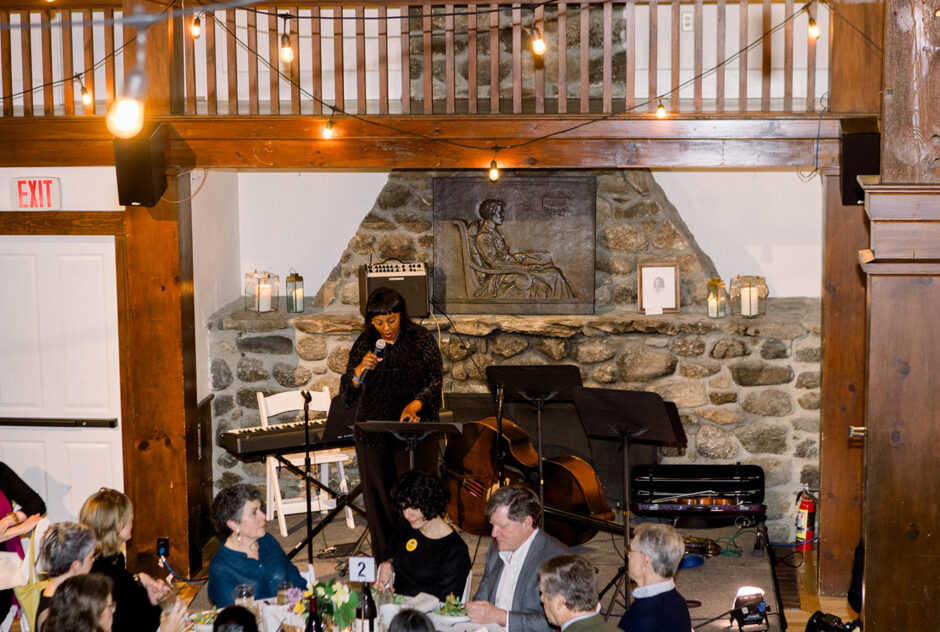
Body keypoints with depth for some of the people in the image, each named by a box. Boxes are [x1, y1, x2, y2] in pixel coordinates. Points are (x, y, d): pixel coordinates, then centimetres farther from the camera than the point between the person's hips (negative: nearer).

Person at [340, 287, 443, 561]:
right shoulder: (364, 344, 6)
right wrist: (360, 370, -13)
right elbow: (347, 394, 6)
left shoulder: (421, 339, 1)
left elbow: (435, 380, -2)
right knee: (379, 498, 2)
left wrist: (415, 404, -20)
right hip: (373, 433, 2)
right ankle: (384, 563, 10)